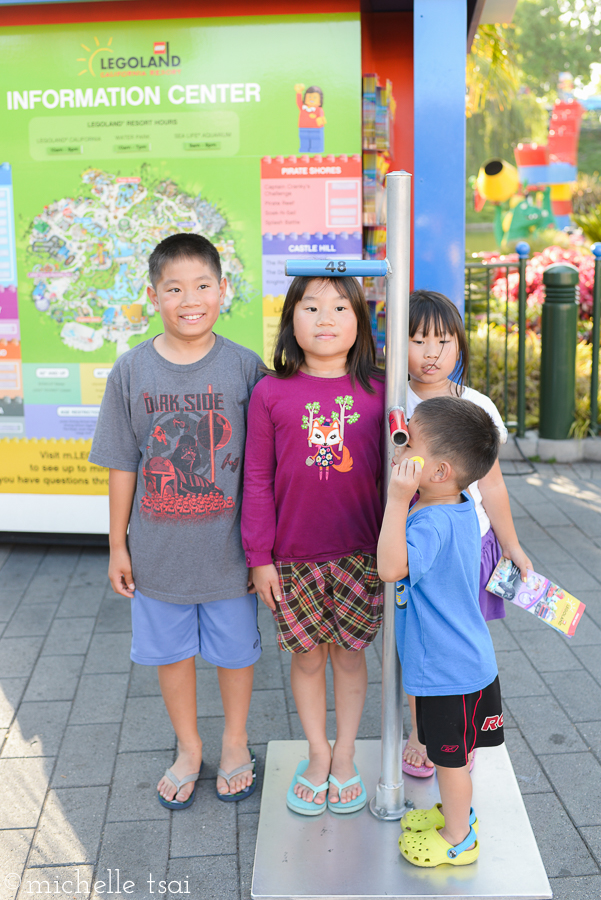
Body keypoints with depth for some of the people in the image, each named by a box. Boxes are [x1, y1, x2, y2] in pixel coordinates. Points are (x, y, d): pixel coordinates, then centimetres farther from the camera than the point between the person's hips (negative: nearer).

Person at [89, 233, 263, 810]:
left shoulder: (245, 368, -8)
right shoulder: (132, 371, -6)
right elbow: (122, 465, 0)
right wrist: (117, 545, 3)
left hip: (228, 547, -1)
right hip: (158, 550, 1)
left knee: (234, 649, 15)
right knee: (170, 650, 17)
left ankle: (235, 741, 41)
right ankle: (188, 747, 40)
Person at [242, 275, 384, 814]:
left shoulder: (378, 392, -3)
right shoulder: (270, 394, -5)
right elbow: (258, 481, -2)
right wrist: (260, 557, -2)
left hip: (361, 556, 0)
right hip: (294, 557, 0)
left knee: (349, 653, 13)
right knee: (306, 656, 12)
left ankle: (345, 756, 32)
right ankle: (317, 755, 33)